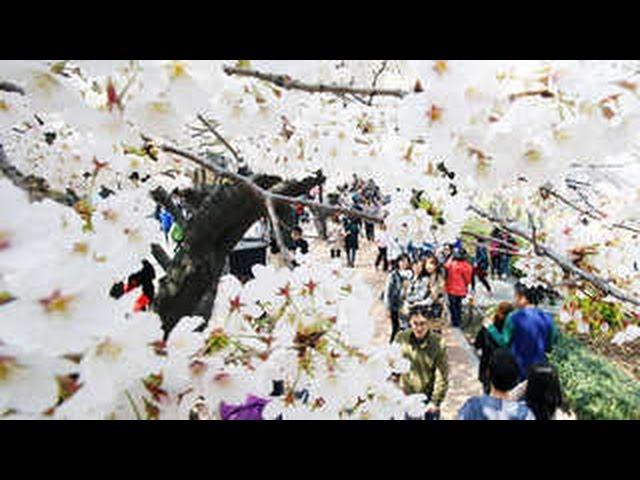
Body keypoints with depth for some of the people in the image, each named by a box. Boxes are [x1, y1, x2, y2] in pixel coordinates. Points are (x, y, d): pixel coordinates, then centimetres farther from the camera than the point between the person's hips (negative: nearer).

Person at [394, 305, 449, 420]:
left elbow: (442, 376, -12)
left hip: (427, 399, -2)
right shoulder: (401, 338, -11)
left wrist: (435, 402, -11)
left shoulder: (438, 343, -18)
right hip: (404, 397, 2)